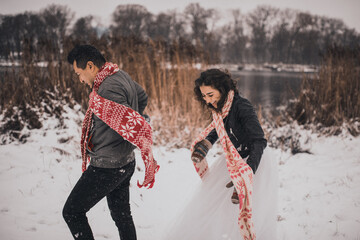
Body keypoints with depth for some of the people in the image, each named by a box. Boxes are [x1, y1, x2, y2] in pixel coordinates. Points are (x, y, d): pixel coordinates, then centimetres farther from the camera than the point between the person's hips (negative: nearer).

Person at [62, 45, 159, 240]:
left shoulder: (105, 94, -28)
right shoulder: (121, 76, 2)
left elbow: (139, 128, -34)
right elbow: (142, 97, 24)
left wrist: (149, 161, -23)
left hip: (106, 167, -9)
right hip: (126, 163, 9)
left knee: (72, 212, 6)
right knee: (121, 215, 20)